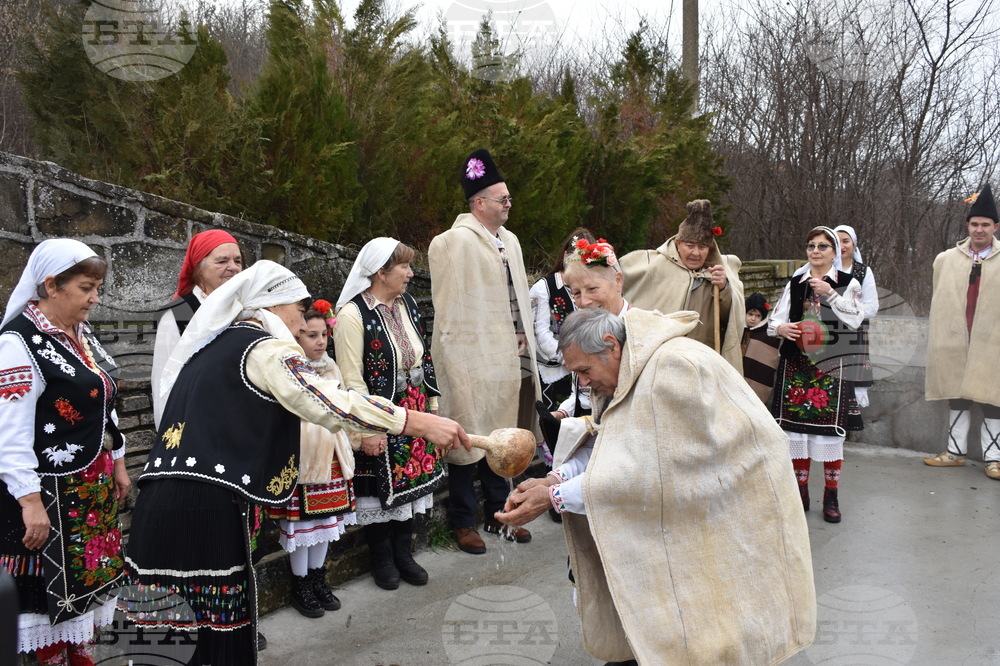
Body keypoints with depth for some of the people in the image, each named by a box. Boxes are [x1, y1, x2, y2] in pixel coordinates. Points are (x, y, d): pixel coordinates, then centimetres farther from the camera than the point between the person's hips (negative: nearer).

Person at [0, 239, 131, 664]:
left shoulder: (82, 334, 9)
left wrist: (117, 464, 18)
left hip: (93, 485, 8)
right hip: (50, 491, -8)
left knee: (92, 581, 16)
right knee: (55, 589, 5)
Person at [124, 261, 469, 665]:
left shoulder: (213, 345, 22)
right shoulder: (264, 349, -5)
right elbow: (332, 404, -17)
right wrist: (423, 423, -16)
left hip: (163, 508, 9)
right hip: (205, 509, -9)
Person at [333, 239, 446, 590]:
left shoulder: (407, 304, 5)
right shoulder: (352, 315, -17)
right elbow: (352, 379, -17)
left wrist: (432, 403, 13)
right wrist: (368, 429, -18)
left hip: (414, 414, 7)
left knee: (411, 483, 12)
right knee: (380, 488, 5)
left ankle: (403, 553, 28)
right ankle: (382, 558, 25)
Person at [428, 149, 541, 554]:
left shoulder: (509, 241, 13)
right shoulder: (455, 242, -12)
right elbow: (450, 307, -14)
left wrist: (523, 336, 11)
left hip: (507, 359, 8)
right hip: (472, 361, -8)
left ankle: (497, 513, 29)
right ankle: (464, 522, 16)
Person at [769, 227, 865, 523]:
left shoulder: (849, 283, 4)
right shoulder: (795, 283, 11)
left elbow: (855, 320, -9)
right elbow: (774, 320, 9)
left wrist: (830, 294, -17)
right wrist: (781, 328, -13)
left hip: (831, 365, -3)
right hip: (796, 365, 3)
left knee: (830, 428, -3)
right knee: (796, 425, 4)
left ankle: (831, 495, 10)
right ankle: (801, 491, 18)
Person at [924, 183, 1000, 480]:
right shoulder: (946, 260, 7)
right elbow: (937, 300, 13)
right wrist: (940, 337, 12)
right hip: (955, 342, 2)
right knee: (957, 397, 11)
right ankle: (955, 452, 21)